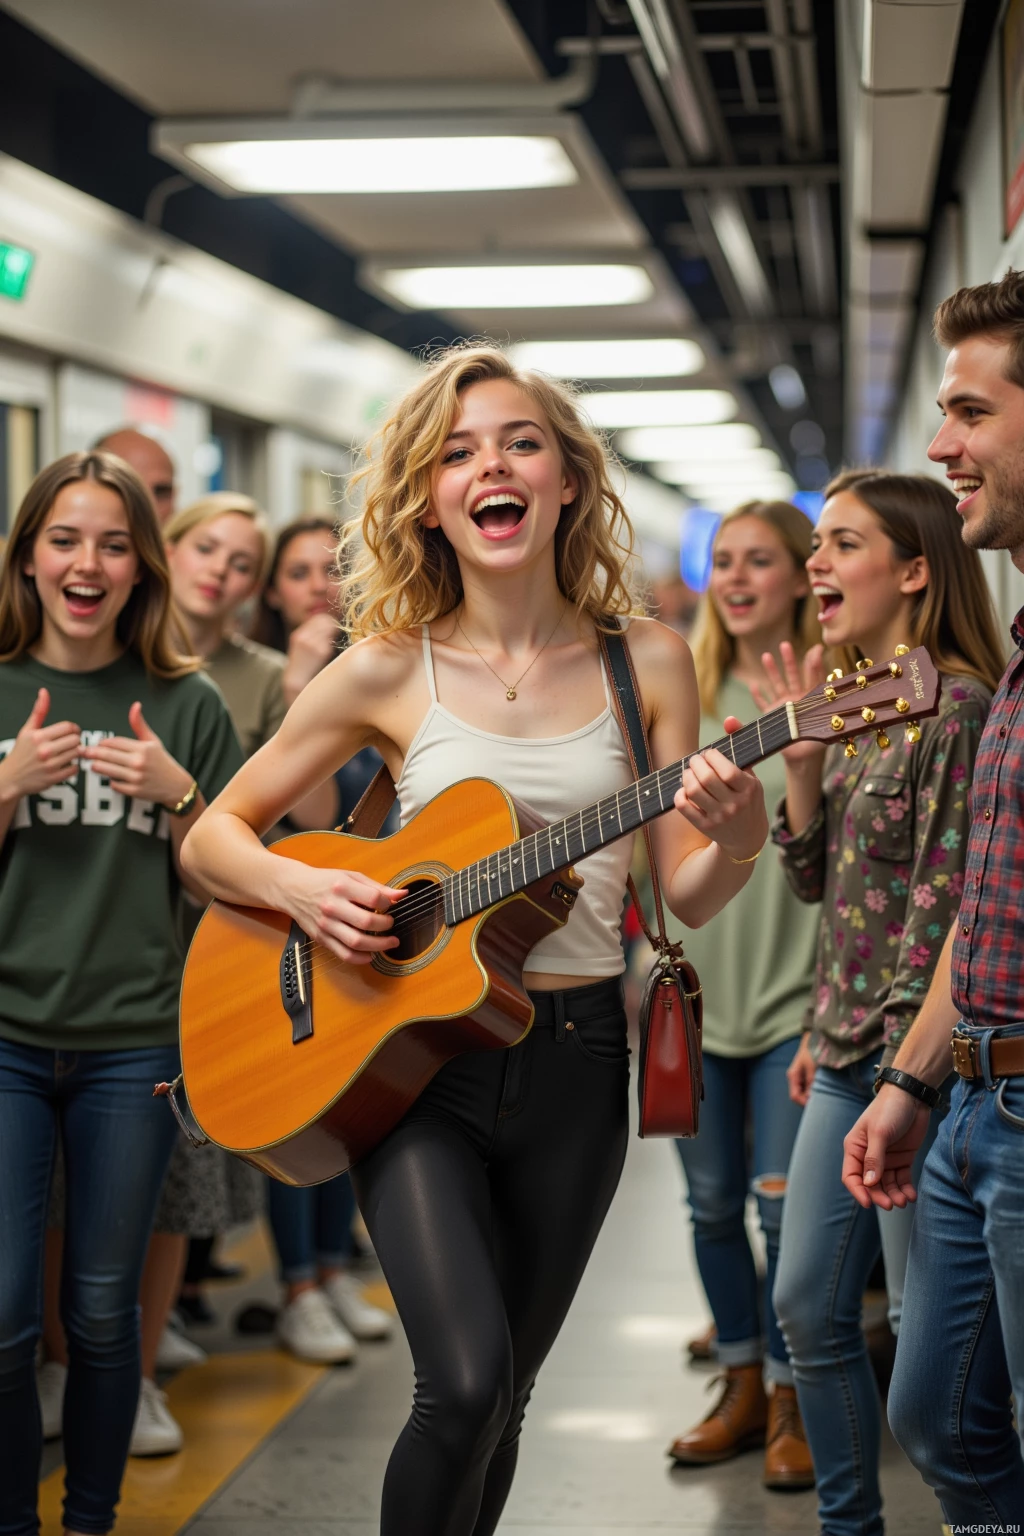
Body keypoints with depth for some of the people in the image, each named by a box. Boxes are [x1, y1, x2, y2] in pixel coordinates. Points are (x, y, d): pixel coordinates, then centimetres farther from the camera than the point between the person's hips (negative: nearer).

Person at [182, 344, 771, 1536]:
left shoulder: (646, 663, 1)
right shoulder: (390, 670, -4)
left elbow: (687, 894, 2)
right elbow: (213, 836, 3)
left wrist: (738, 839, -20)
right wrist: (303, 889, -17)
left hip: (574, 1060, 2)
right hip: (414, 1049, -2)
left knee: (503, 1392, 12)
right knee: (466, 1382, -19)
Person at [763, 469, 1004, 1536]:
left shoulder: (958, 707, -14)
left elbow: (945, 908, -17)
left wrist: (905, 1069, -18)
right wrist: (801, 762, -1)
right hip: (846, 1057, 9)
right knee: (806, 1306, 13)